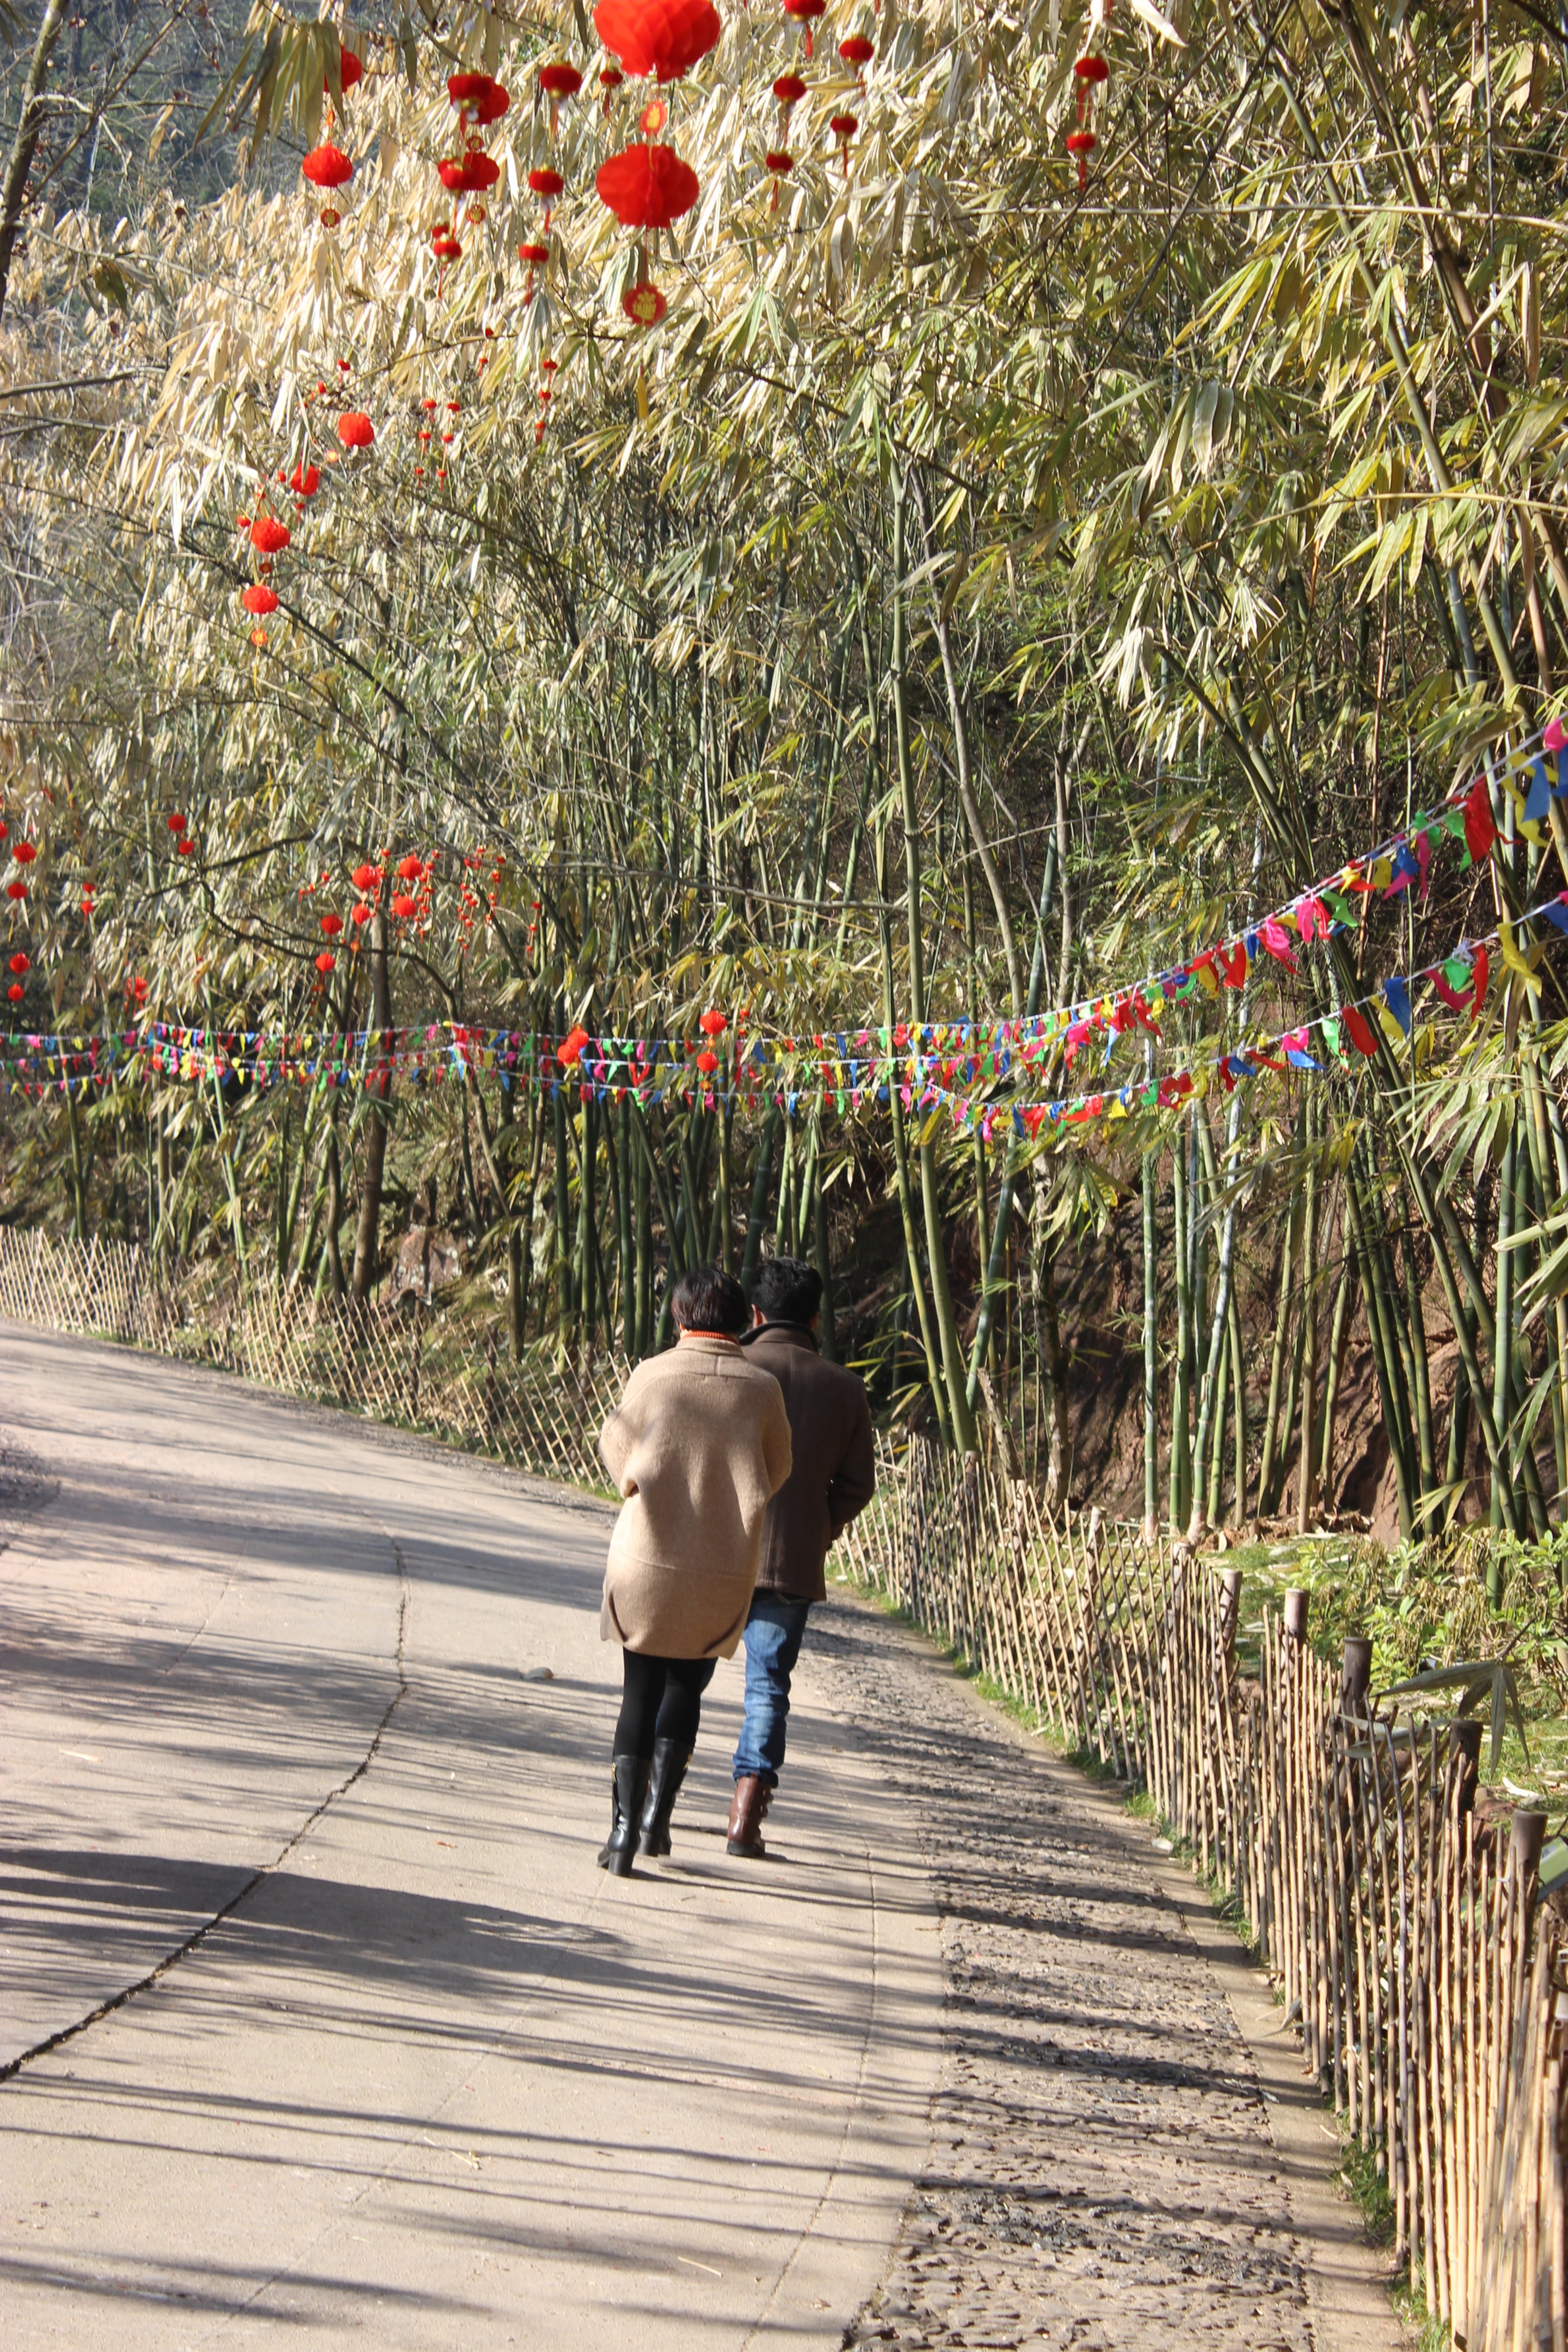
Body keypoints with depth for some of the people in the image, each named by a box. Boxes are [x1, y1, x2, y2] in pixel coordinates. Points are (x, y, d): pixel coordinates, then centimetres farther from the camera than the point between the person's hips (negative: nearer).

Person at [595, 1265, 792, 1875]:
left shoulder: (651, 1375, -4)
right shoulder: (761, 1387, -3)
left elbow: (616, 1448, 10)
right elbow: (776, 1471, 10)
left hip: (647, 1557, 0)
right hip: (725, 1568, 0)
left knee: (640, 1692, 10)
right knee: (686, 1690, 17)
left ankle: (625, 1826, 3)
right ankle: (658, 1811, 8)